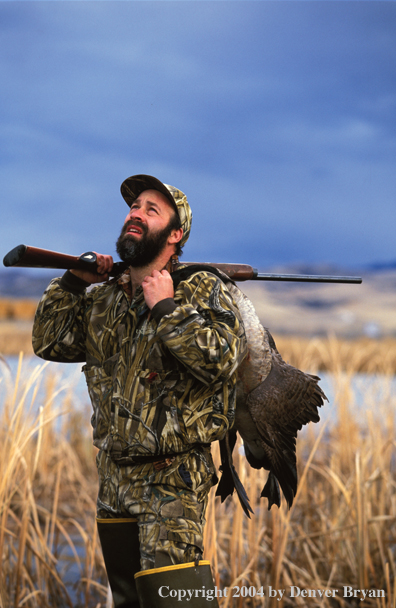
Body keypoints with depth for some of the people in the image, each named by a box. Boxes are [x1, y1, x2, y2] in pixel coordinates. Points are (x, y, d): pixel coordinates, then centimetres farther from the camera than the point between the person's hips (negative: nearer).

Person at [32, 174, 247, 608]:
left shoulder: (202, 290, -6)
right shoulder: (103, 298, 11)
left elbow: (220, 359, -22)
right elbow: (50, 343, 10)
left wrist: (166, 307, -18)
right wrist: (72, 282, -1)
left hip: (171, 479, -7)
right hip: (113, 478, 7)